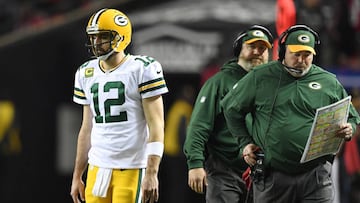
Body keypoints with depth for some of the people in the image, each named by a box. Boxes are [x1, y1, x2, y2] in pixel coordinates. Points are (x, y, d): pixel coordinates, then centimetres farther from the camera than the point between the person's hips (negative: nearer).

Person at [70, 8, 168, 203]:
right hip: (98, 168, 6)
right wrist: (77, 176, 19)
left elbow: (156, 127, -9)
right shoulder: (87, 74, 13)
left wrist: (151, 173, -17)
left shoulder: (142, 69, -6)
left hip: (131, 168, -6)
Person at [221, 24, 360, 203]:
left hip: (315, 177, 0)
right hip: (272, 177, 0)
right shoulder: (260, 78, 4)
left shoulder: (330, 83, 8)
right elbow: (231, 109, 16)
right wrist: (245, 142, 7)